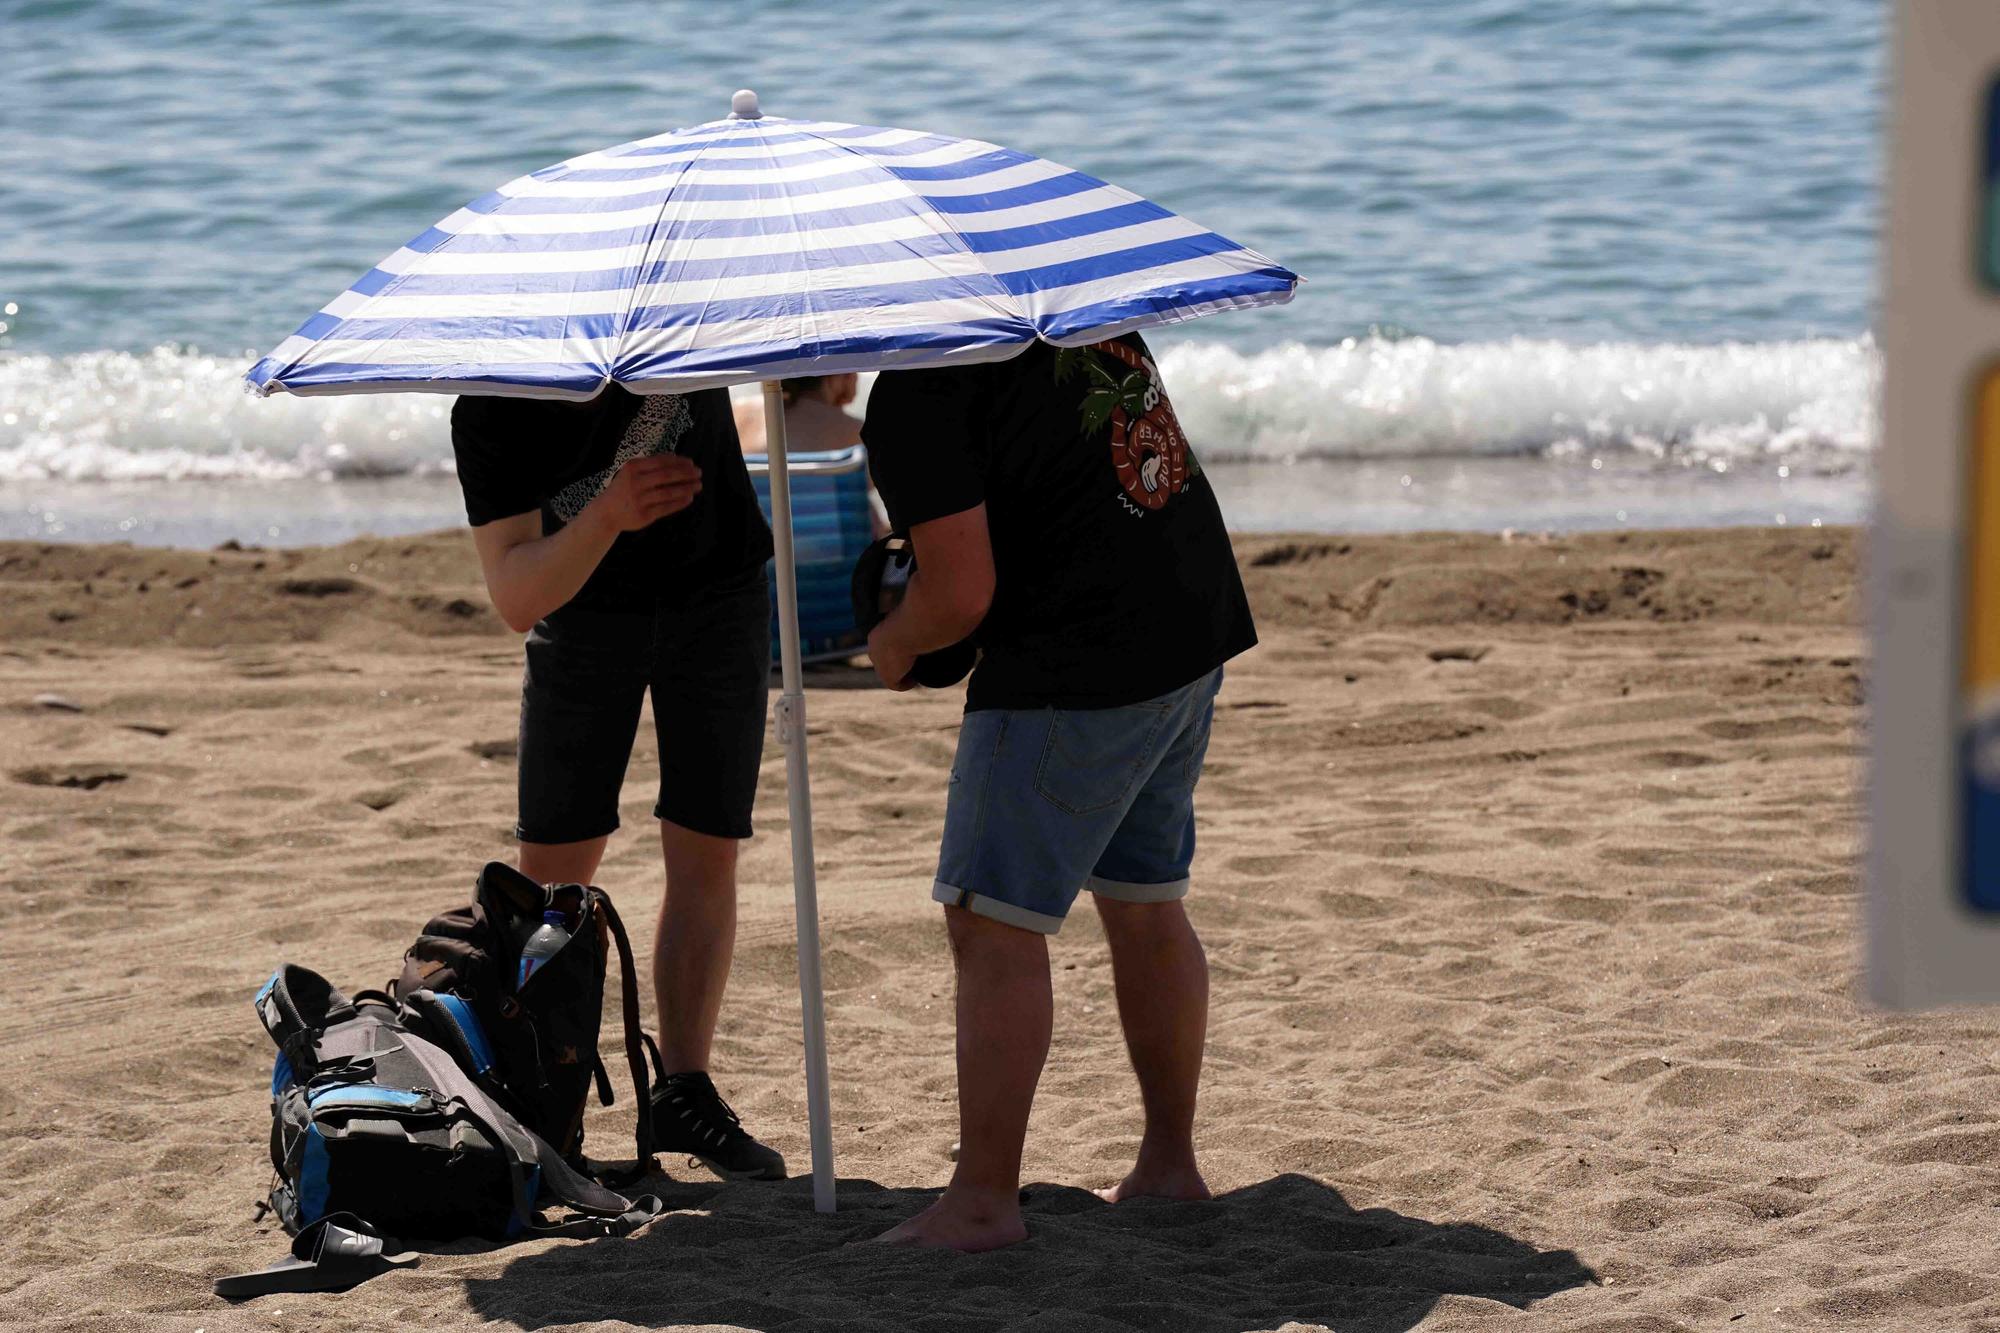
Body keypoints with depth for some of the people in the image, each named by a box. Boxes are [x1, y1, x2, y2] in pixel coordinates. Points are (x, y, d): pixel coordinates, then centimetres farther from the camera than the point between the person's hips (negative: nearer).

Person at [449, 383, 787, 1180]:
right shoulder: (488, 416, -28)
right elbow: (516, 599, -31)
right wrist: (607, 517, -48)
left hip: (717, 596, 1)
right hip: (586, 609, -1)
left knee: (705, 851, -3)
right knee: (552, 862, -4)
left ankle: (683, 1093, 3)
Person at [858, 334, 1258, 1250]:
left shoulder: (915, 395, -16)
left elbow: (961, 596, -19)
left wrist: (890, 645, 3)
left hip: (1075, 670, -9)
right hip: (1195, 628, 9)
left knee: (992, 923, -4)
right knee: (1146, 905, 19)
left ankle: (983, 1200, -5)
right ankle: (1169, 1165, 27)